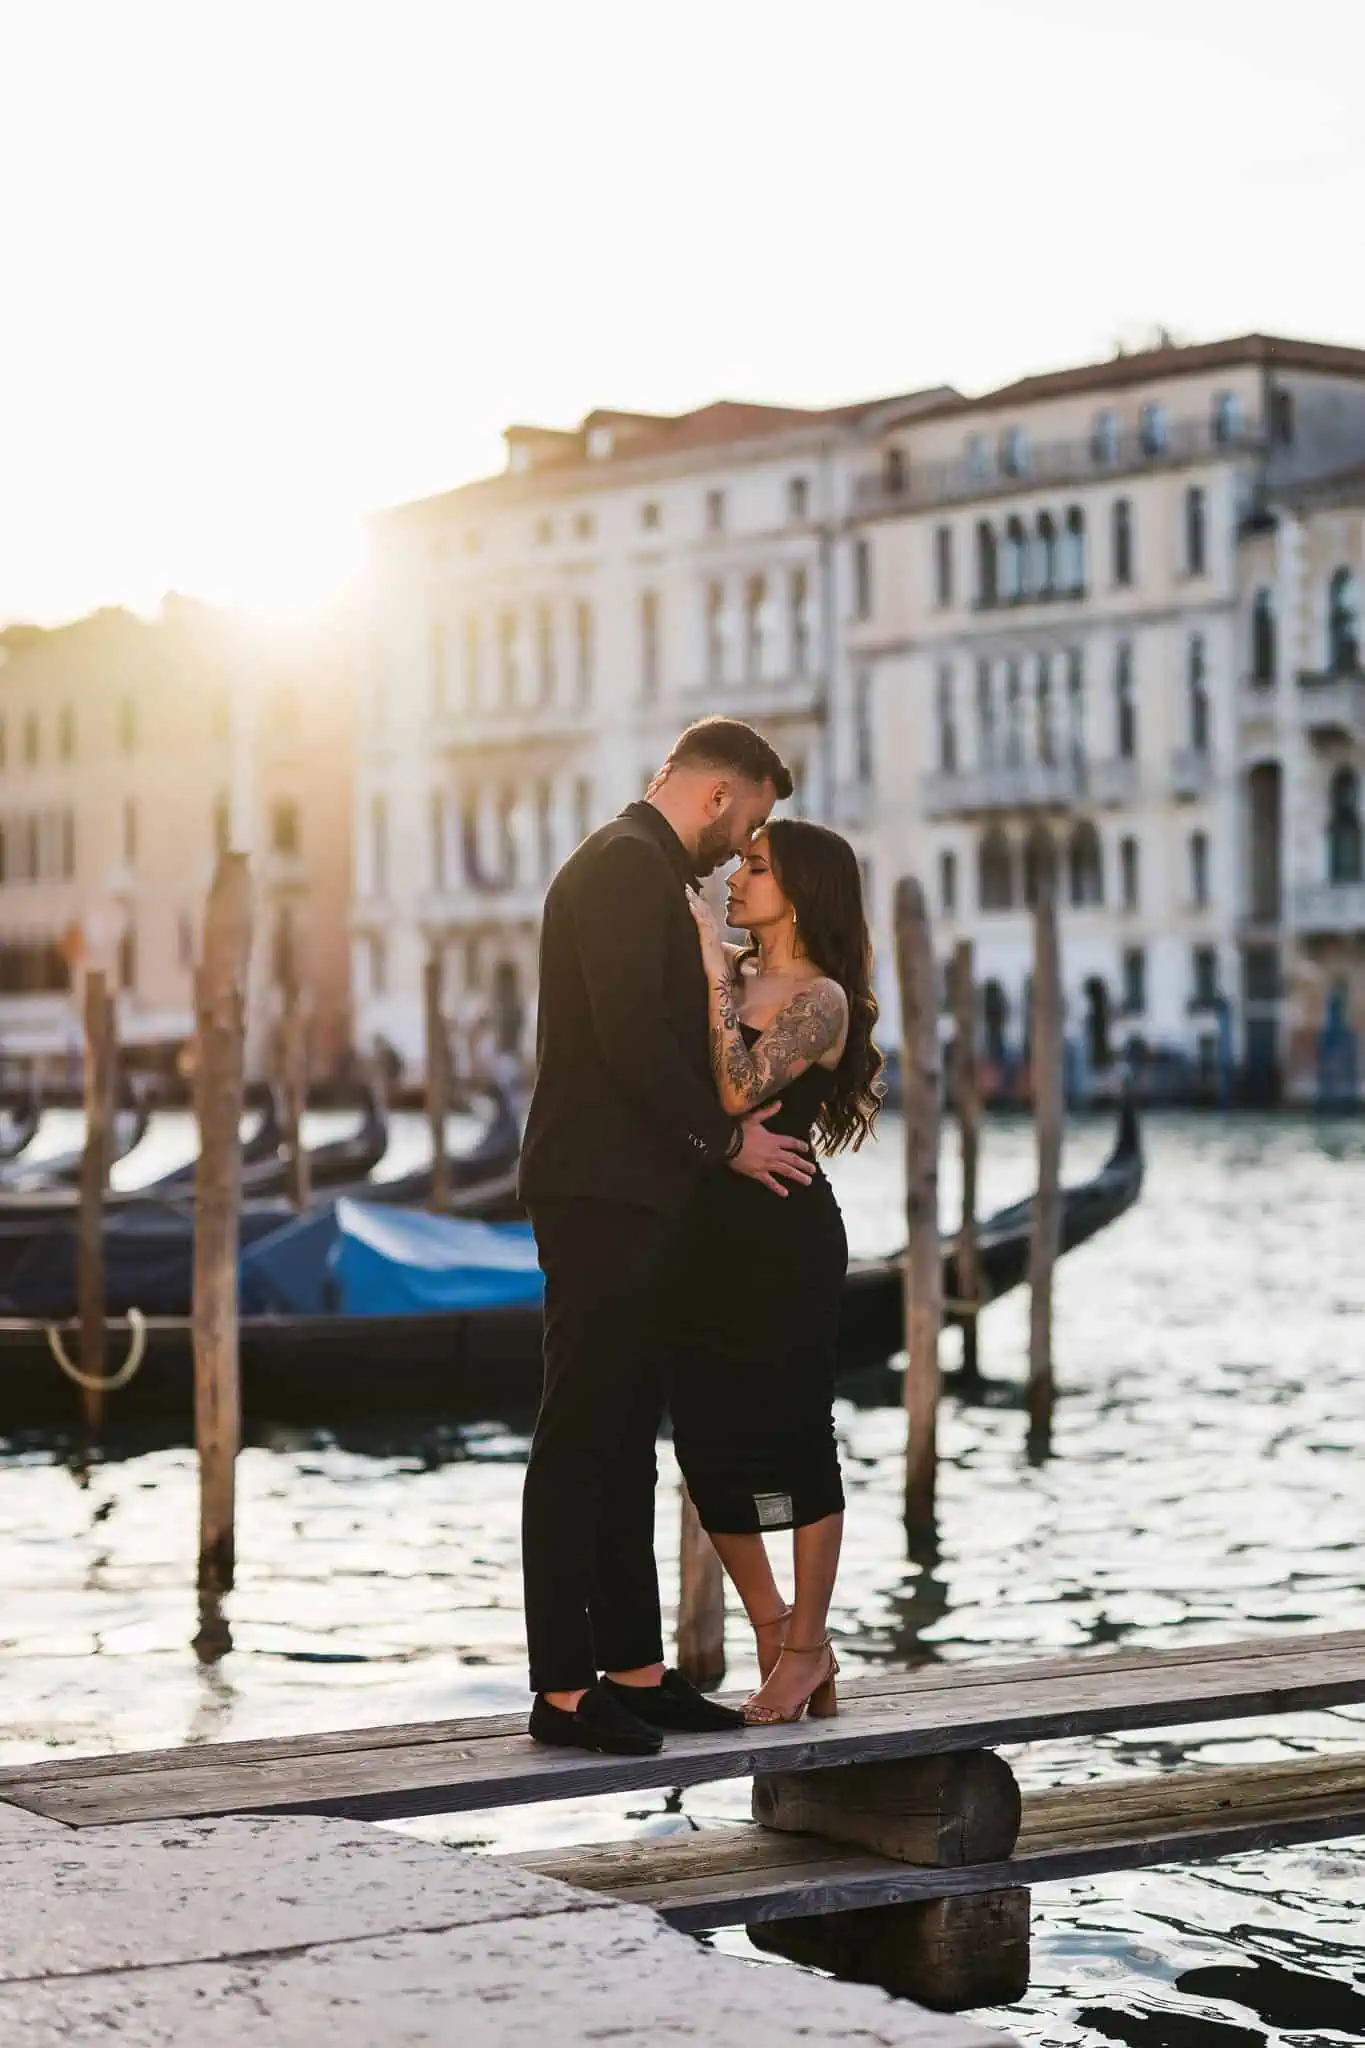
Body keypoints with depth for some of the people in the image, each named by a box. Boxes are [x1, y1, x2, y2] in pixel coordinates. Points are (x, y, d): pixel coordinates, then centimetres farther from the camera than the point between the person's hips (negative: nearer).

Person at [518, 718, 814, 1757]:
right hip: (603, 1194, -11)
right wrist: (724, 1137, -12)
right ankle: (564, 1689, -5)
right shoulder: (625, 864, -11)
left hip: (637, 1197, 11)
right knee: (581, 1440, -7)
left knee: (623, 1439, 12)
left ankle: (634, 1670, 17)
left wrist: (725, 1128, 15)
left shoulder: (643, 870, 21)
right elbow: (630, 1032, -21)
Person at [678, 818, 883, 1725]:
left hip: (786, 1236, -7)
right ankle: (775, 1635, 21)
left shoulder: (822, 999, -8)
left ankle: (806, 1646, 14)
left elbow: (739, 1090, -23)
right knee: (708, 1438, 8)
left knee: (794, 1438, 1)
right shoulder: (732, 974, 12)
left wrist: (714, 970, -20)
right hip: (713, 1232, 7)